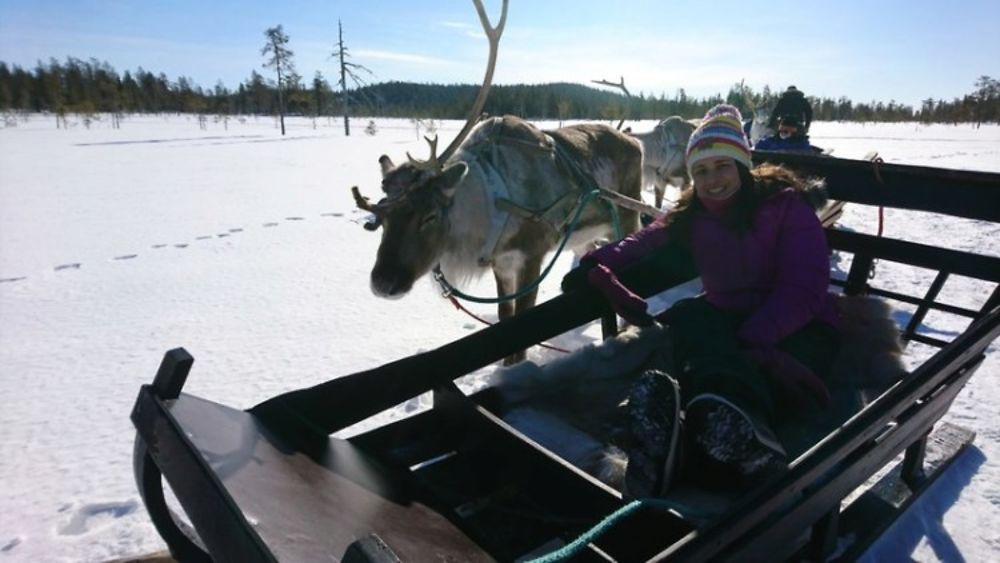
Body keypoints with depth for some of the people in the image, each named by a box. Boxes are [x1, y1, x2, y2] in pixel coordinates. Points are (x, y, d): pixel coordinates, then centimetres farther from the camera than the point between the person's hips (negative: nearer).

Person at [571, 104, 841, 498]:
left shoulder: (785, 205, -5)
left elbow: (804, 289, -16)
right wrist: (596, 265, -23)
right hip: (728, 322, 3)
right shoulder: (692, 217, 10)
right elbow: (646, 243, -2)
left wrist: (749, 339, -31)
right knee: (690, 315, -32)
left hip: (797, 330, -2)